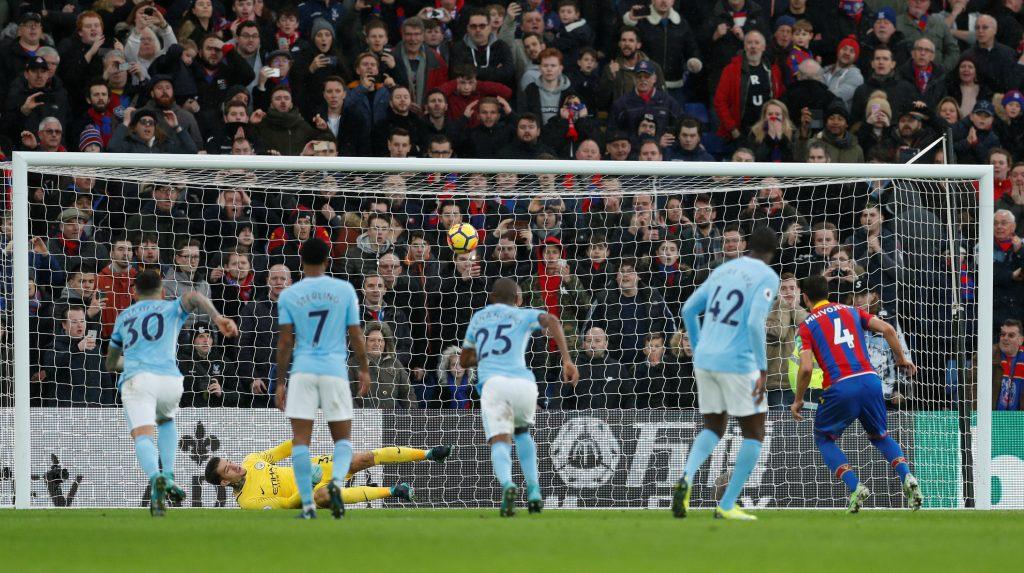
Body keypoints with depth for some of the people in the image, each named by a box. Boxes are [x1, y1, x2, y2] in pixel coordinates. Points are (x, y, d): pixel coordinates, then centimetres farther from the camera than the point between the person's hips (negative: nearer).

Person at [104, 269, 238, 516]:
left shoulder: (123, 317, 31)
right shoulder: (172, 308, 24)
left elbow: (111, 364, 41)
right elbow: (193, 297, -1)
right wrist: (218, 318, -14)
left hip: (136, 378, -1)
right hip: (170, 379, 1)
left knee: (142, 435, -17)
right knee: (166, 421, 31)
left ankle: (155, 477, -48)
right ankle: (168, 475, 11)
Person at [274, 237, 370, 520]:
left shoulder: (288, 295, 2)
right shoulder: (344, 290, 2)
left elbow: (285, 342, 0)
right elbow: (356, 335, 4)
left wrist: (280, 382, 6)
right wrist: (364, 369, 17)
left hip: (302, 371, 0)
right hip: (335, 369, 0)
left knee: (300, 440, 1)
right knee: (343, 438, 10)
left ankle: (308, 504, -7)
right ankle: (337, 481, -20)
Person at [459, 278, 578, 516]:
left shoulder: (478, 318, 30)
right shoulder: (524, 315, 21)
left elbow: (464, 360, 40)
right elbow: (552, 321, -3)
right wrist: (567, 360, -10)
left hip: (493, 383, -1)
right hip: (524, 383, 1)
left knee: (499, 442, -12)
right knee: (522, 431, 29)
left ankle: (507, 485, -45)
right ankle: (534, 492, 15)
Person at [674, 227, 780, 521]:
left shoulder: (723, 270, 13)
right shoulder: (767, 277, -6)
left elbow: (688, 310, 15)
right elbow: (756, 323, -20)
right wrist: (762, 370, -16)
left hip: (705, 361, 6)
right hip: (737, 365, -6)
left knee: (714, 430, 19)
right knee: (754, 434, 10)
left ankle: (687, 478, -11)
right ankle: (726, 505, 4)